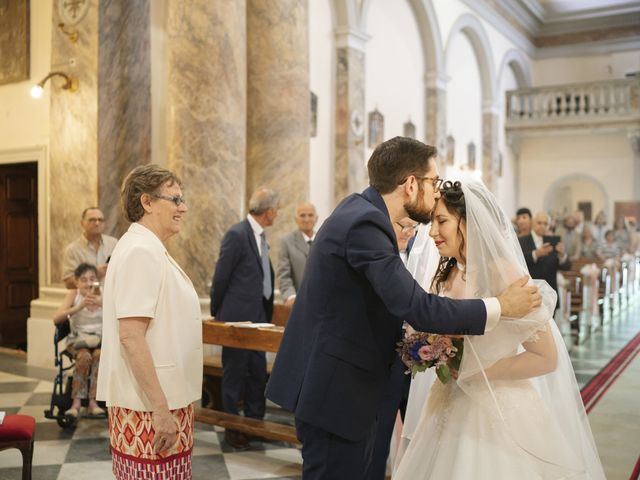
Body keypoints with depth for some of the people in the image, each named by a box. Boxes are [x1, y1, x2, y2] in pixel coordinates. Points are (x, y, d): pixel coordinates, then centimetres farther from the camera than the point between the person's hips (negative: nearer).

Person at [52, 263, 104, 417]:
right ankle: (77, 402, -20)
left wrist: (103, 304, -30)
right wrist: (79, 307, -27)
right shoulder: (73, 294, -3)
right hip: (78, 339, 0)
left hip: (100, 338, 1)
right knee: (84, 356, -31)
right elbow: (56, 319, -14)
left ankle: (93, 401, -21)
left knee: (99, 354, -31)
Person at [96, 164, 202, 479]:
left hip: (161, 399, 10)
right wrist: (160, 409, -22)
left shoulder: (150, 249, 13)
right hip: (150, 406, -10)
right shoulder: (141, 251, -17)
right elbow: (131, 336, -24)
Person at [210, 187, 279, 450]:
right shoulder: (236, 234, -16)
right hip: (237, 317, -8)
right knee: (235, 374, 4)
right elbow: (220, 277, -12)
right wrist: (217, 313, -2)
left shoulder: (260, 236, 11)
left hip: (258, 317, 8)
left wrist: (268, 311, 14)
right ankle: (231, 426, 17)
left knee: (258, 373, 14)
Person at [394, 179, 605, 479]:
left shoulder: (501, 273, -17)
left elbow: (546, 358, -15)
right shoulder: (445, 275, 3)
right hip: (451, 409, 6)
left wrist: (474, 372, -16)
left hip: (499, 413, -6)